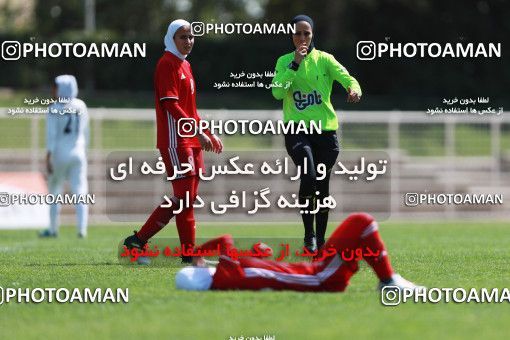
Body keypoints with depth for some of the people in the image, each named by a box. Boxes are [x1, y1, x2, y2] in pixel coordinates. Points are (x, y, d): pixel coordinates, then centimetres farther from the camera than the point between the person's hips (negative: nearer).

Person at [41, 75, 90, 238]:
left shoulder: (55, 109, -11)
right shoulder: (81, 106, 5)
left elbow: (51, 135, -15)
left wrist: (48, 158, -14)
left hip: (60, 153, -4)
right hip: (78, 152, 4)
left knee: (54, 191, 11)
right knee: (80, 191, 2)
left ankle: (53, 229, 16)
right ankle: (82, 229, -7)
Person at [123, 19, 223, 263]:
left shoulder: (184, 65, 20)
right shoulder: (167, 64, -9)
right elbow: (171, 105, -19)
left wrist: (208, 134, 21)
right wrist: (198, 132, -22)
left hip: (190, 140, 10)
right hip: (175, 140, -10)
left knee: (188, 197, 8)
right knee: (185, 196, -8)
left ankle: (139, 240, 13)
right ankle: (190, 254, -4)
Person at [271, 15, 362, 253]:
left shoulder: (324, 59, 4)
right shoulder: (284, 61, 6)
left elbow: (347, 78, -9)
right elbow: (277, 92, -9)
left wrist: (354, 90, -32)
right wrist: (295, 64, -15)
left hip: (325, 128, 1)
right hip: (297, 129, -1)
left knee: (323, 186, 6)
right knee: (309, 175, -24)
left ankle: (321, 239, 20)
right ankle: (309, 234, -12)